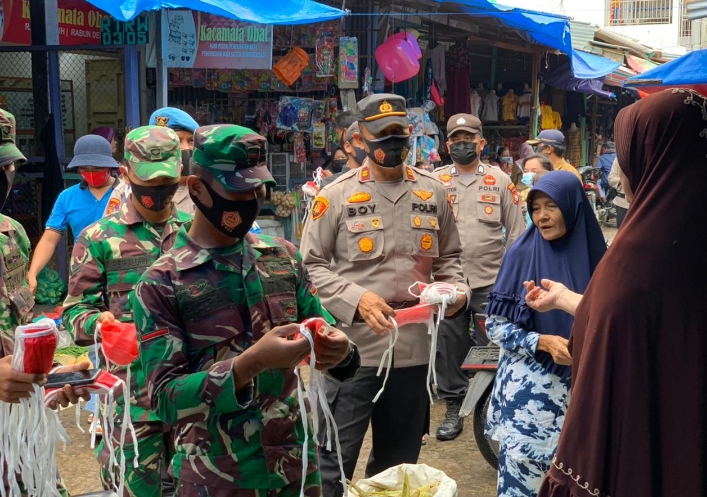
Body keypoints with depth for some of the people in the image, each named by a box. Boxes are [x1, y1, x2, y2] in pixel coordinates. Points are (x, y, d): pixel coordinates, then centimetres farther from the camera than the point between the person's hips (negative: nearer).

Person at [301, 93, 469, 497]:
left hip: (414, 351, 4)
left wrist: (457, 290, -3)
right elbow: (312, 265, -3)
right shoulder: (336, 195, -3)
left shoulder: (434, 194, 9)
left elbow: (448, 257, 18)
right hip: (352, 350, -4)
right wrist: (356, 300, -18)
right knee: (332, 464, 1)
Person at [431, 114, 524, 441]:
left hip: (492, 282, 0)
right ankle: (453, 409, 20)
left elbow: (516, 231, 7)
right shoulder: (435, 180, 7)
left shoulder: (500, 180, 6)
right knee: (449, 347, 6)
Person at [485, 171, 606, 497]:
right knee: (522, 470, -1)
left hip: (580, 388, 2)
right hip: (528, 387, -2)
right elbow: (494, 324, -5)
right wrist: (543, 342, -18)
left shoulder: (594, 255, 0)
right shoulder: (522, 254, -4)